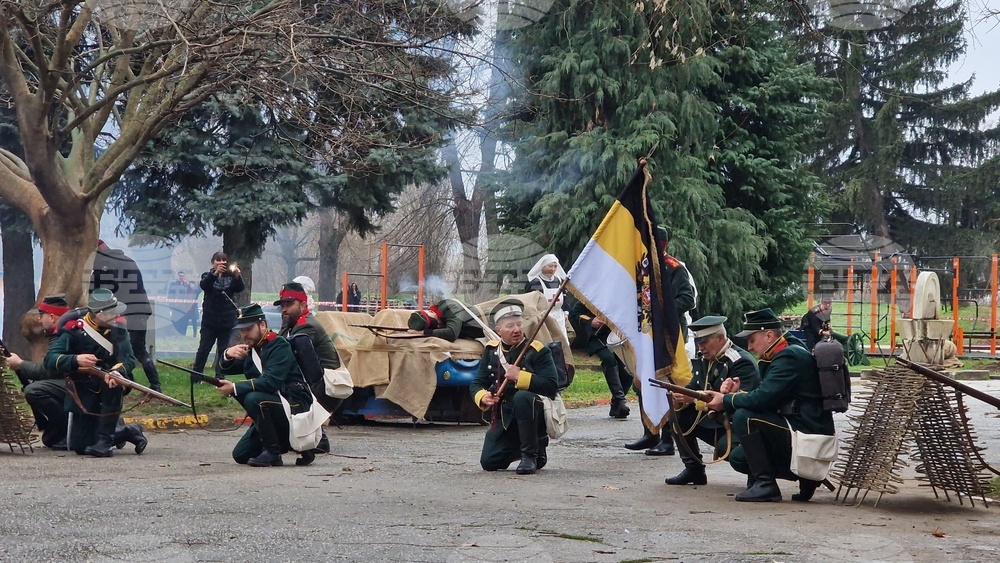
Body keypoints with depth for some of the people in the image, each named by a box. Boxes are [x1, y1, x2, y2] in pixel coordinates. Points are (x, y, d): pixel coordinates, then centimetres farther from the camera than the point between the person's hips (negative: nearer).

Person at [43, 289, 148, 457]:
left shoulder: (118, 327, -6)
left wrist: (118, 370, -38)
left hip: (108, 388, 0)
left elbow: (129, 359, -14)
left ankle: (105, 439, -27)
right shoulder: (75, 330, -14)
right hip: (83, 395, 0)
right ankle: (129, 432, 21)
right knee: (81, 446, -4)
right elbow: (49, 360, -21)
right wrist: (76, 360, -39)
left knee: (113, 383, -36)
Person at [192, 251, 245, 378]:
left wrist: (237, 276, -34)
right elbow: (203, 285, -20)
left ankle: (220, 376, 10)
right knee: (204, 348, 0)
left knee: (223, 350, 5)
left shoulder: (231, 277, 6)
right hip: (210, 320, -1)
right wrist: (215, 274, -39)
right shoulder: (208, 276, 2)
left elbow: (240, 288, -12)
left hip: (226, 321, 2)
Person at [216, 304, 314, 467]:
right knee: (240, 455, 1)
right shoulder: (251, 348, 13)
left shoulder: (279, 345, -14)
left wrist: (235, 388, -30)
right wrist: (228, 354, -14)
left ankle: (272, 452, -20)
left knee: (253, 398, -33)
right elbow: (225, 369, 9)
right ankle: (290, 443, 14)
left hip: (296, 406, -9)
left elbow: (271, 382, -28)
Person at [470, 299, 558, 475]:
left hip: (534, 417, -5)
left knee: (522, 397, -39)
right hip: (504, 417, 5)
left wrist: (520, 376, -28)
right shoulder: (491, 351, 5)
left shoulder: (538, 351, -11)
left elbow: (551, 386, -21)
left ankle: (531, 454, -21)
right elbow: (477, 384, 7)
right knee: (489, 462, -6)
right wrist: (483, 397, -15)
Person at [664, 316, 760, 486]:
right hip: (713, 422, 8)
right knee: (679, 414, -7)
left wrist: (696, 398, -34)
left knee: (726, 448, -35)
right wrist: (681, 398, -19)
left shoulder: (741, 362, -19)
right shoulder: (703, 359, 9)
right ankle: (693, 469, 2)